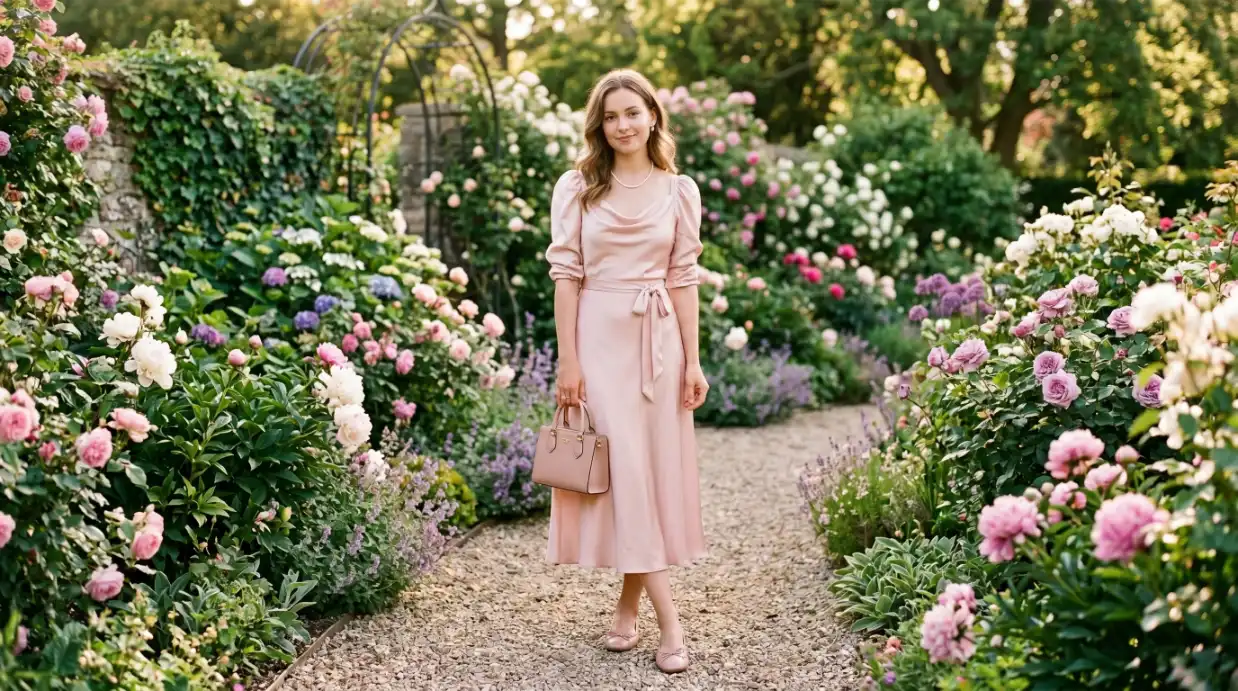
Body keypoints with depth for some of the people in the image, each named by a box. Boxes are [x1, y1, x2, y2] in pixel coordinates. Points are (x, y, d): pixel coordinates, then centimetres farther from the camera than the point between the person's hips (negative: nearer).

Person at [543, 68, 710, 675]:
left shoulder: (679, 191, 6)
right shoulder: (576, 188, 1)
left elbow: (684, 278, 6)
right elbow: (566, 275, -2)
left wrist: (693, 362, 1)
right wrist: (568, 362, -7)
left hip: (658, 340, 2)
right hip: (599, 336, -2)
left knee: (657, 470, 4)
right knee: (622, 470, -6)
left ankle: (629, 608, 16)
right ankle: (668, 621, -2)